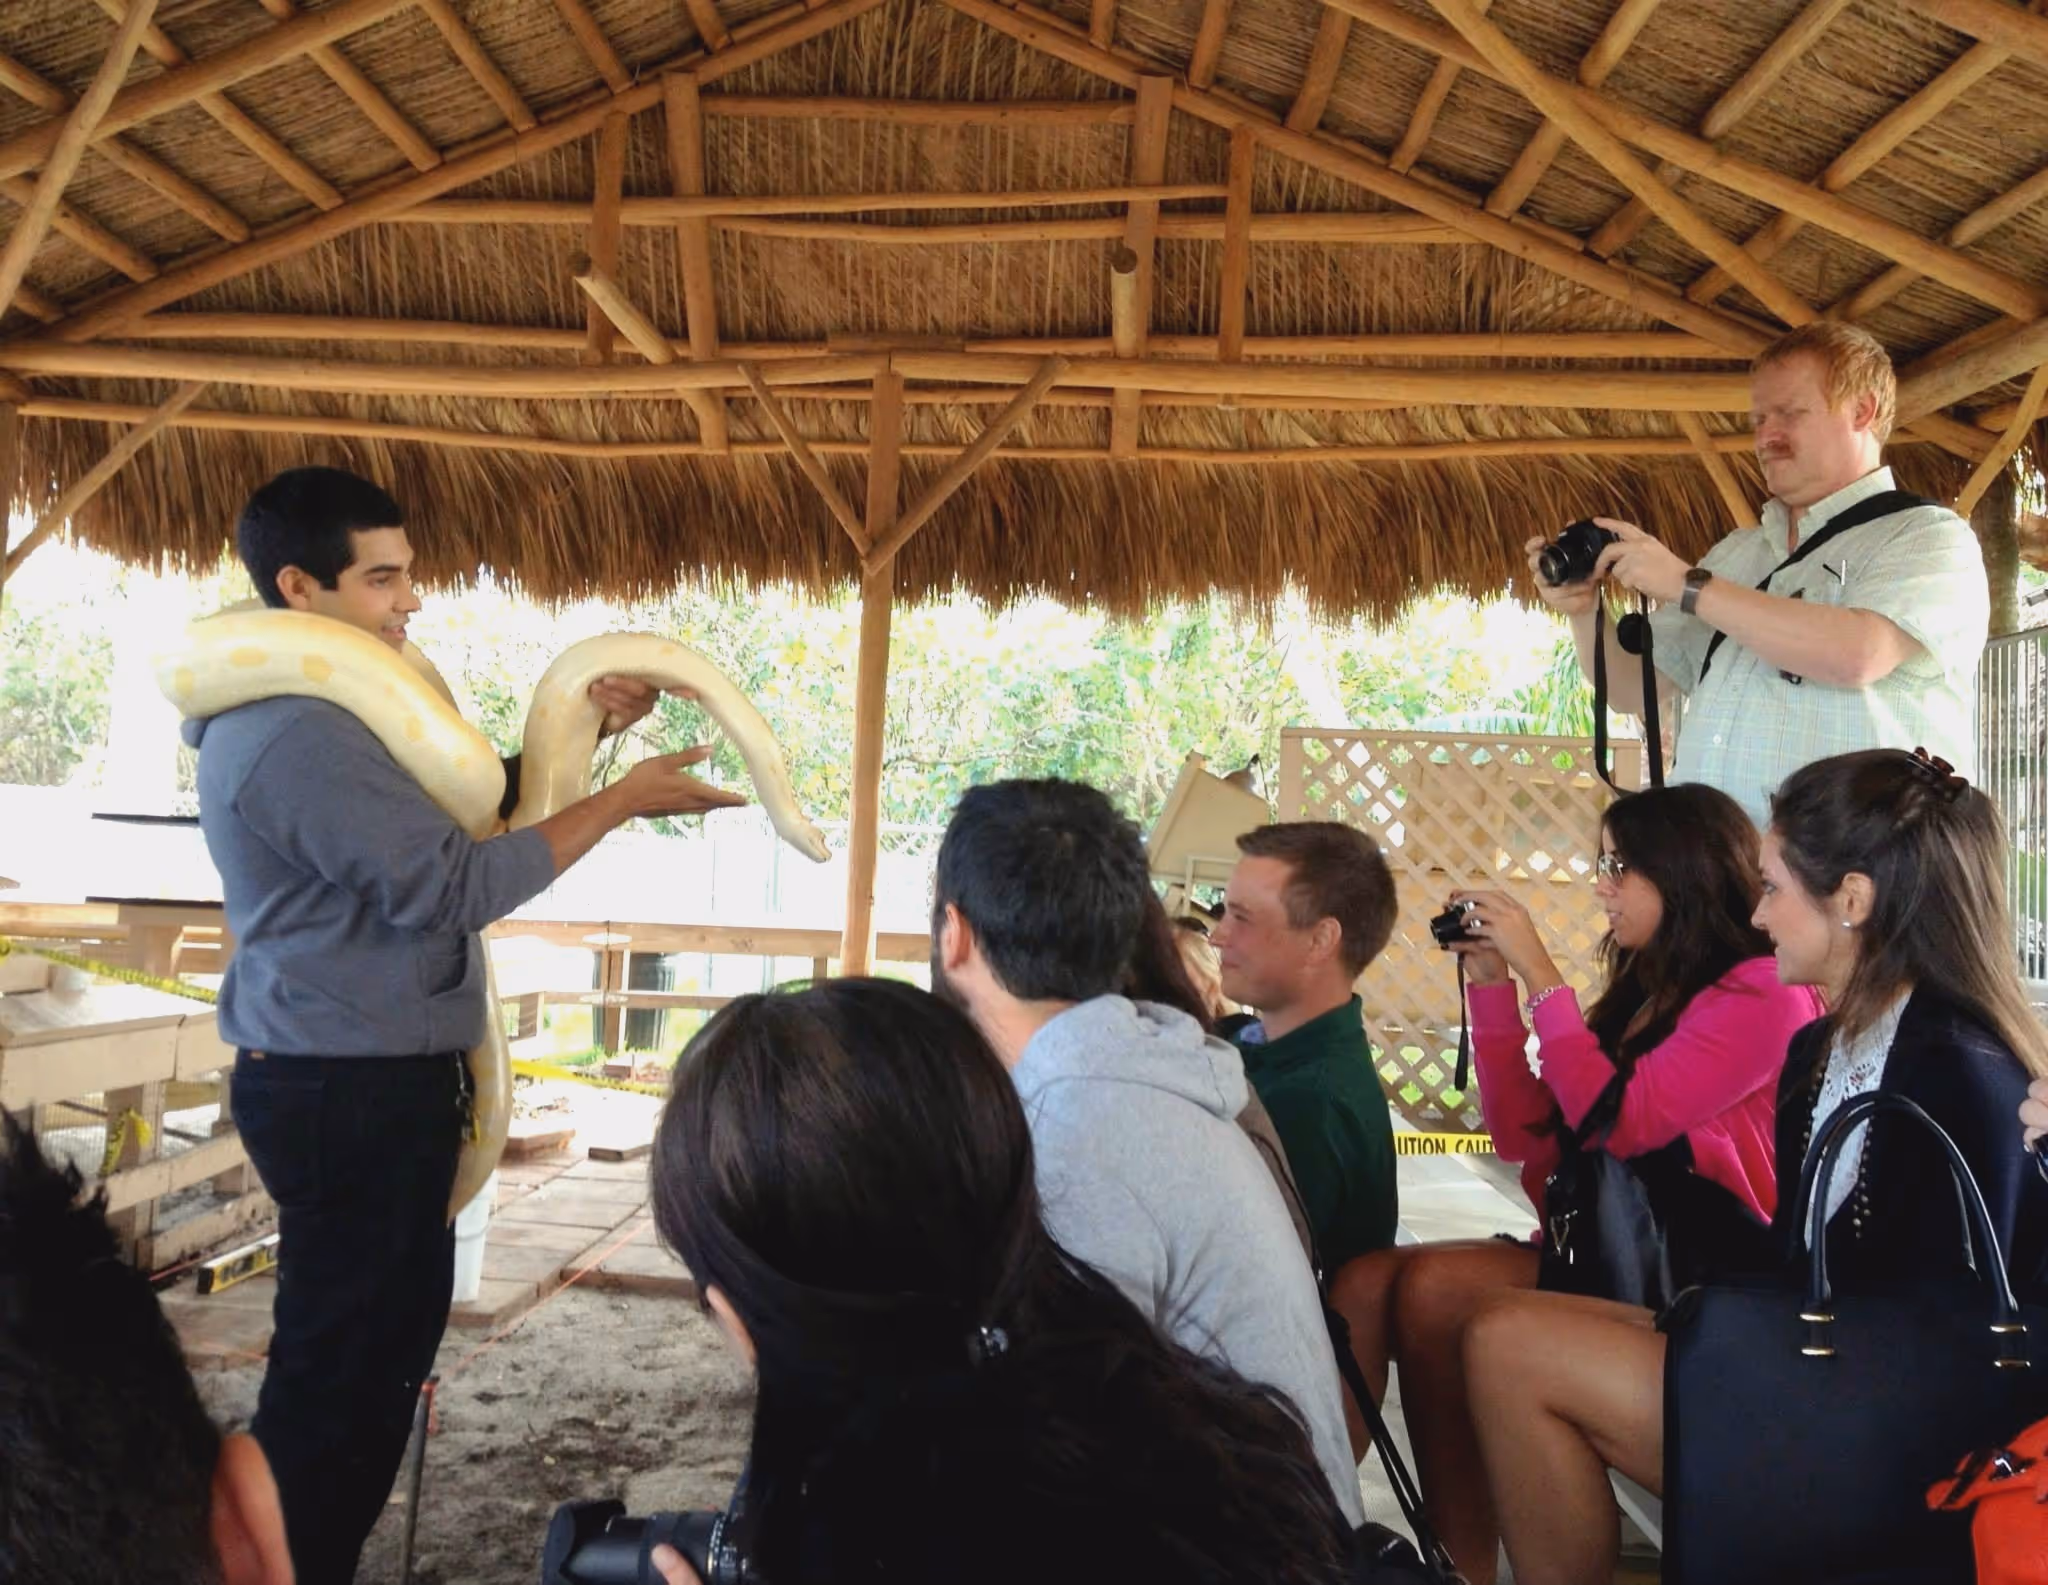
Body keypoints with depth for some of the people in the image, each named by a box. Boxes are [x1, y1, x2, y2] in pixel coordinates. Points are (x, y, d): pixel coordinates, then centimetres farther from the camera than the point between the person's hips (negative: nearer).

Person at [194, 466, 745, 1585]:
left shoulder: (323, 711, 14)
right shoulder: (298, 735, -22)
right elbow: (449, 883, -25)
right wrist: (620, 802, -19)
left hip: (362, 1081, 11)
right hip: (351, 1093, -11)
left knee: (387, 1327, 21)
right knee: (344, 1357, 1)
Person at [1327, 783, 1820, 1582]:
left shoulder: (1761, 992, -7)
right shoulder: (1642, 990, 16)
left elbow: (1618, 1123, -18)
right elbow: (1522, 1134, 14)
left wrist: (1539, 973, -14)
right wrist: (1492, 983, 7)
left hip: (1695, 1274, -7)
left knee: (1435, 1290, -27)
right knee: (1365, 1283, -19)